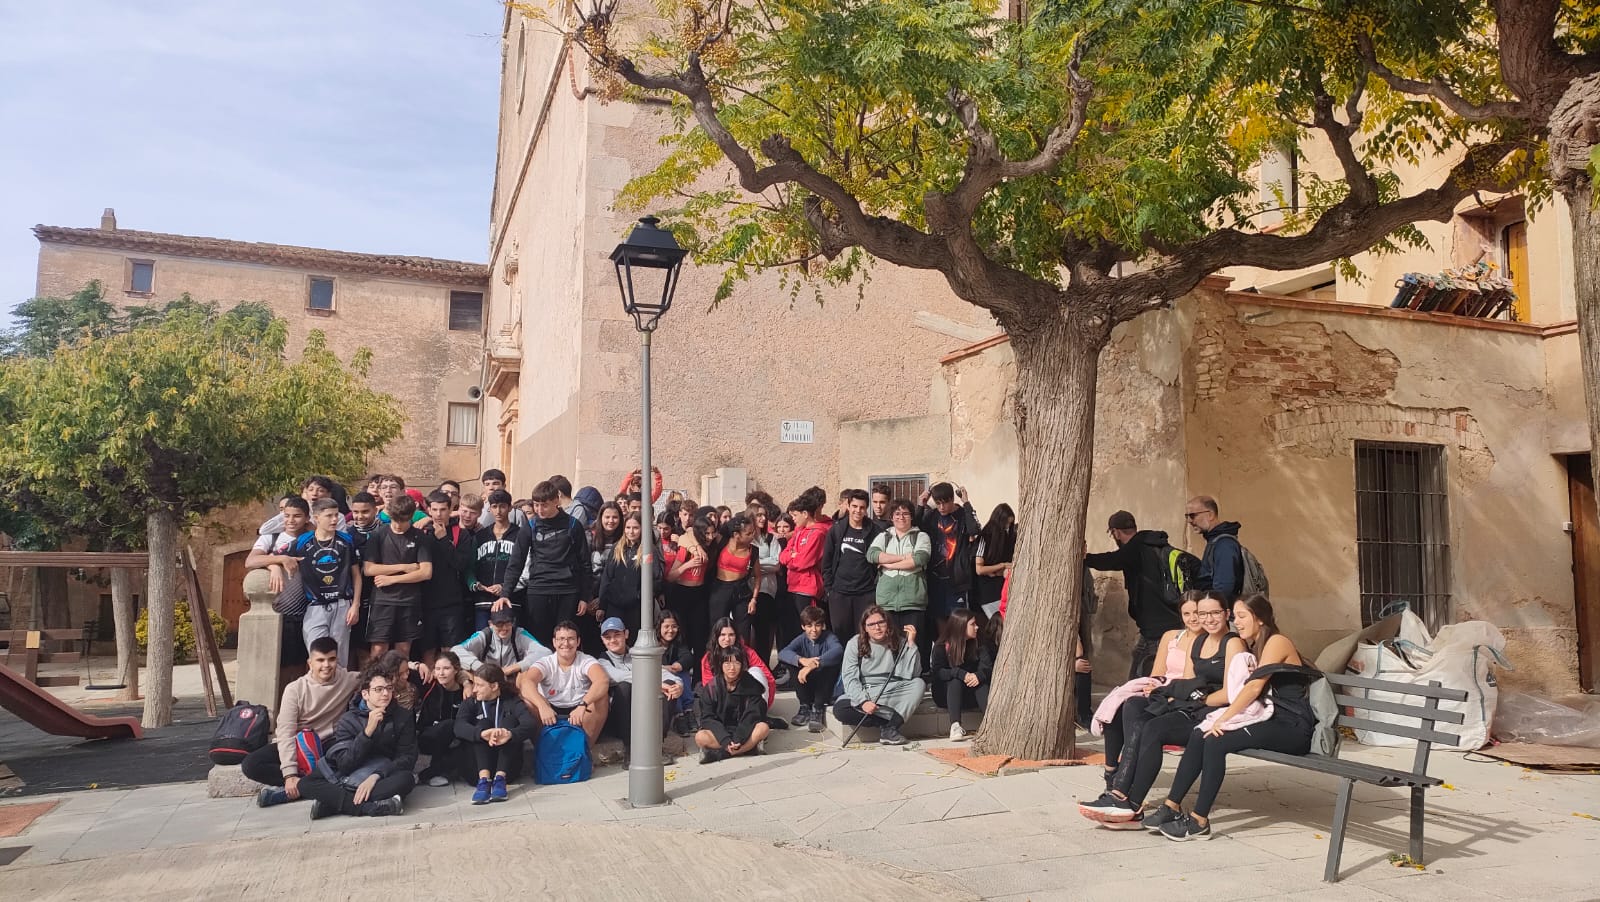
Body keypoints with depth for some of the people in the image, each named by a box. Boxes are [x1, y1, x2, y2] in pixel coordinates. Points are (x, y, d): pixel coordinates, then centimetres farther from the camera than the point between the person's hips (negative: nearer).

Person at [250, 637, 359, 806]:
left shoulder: (347, 680, -5)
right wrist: (289, 774, -27)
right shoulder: (295, 689, -10)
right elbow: (286, 733, -16)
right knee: (250, 764, -25)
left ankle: (286, 791, -28)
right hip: (295, 746, 0)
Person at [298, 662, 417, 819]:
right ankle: (373, 808, -36)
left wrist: (376, 776, -25)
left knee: (406, 779, -34)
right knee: (306, 783, -22)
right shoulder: (349, 719, -2)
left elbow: (408, 757, -9)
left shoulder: (403, 717, -2)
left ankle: (333, 802, -29)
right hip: (350, 780, 1)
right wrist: (368, 731, -25)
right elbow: (344, 764, -13)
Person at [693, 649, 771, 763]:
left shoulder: (751, 685, -2)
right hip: (720, 733, -1)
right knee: (700, 737, -30)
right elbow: (708, 718, -10)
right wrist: (726, 741, -25)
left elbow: (752, 715, -10)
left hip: (743, 731, 1)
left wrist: (738, 739, -26)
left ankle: (718, 753, -28)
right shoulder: (710, 688, -3)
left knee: (763, 728, -29)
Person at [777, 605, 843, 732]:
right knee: (794, 662, -21)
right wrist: (802, 660, -44)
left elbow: (838, 650, -40)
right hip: (807, 685, 3)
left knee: (833, 663, -30)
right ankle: (805, 706, -9)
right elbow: (782, 654, -23)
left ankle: (818, 709, -19)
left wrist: (814, 665, -51)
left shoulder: (829, 638, -14)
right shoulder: (802, 639, -5)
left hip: (826, 687, -3)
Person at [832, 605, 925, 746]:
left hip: (892, 694, 1)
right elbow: (849, 678, -10)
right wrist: (863, 701, -25)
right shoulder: (855, 644, -4)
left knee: (919, 684, -25)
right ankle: (892, 722, -17)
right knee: (839, 709, -30)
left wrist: (911, 644, -20)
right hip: (863, 693, -1)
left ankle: (889, 728, -25)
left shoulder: (899, 642, -3)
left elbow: (912, 674, -12)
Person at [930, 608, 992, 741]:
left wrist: (979, 675, -33)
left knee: (982, 683, -26)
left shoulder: (977, 645, 2)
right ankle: (955, 726, -46)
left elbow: (988, 667, -10)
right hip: (946, 694, -3)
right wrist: (961, 674, -36)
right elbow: (938, 672, -21)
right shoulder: (941, 646, -9)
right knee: (956, 680, -33)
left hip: (970, 695, 3)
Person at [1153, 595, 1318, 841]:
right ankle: (1172, 807, -10)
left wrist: (1223, 719, -21)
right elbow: (1250, 688, 20)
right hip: (1271, 721, 8)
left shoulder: (1277, 642, -7)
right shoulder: (1255, 648, 22)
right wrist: (1221, 717, 3)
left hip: (1292, 727, -8)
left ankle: (1199, 821, -21)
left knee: (1216, 741, -25)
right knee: (1199, 736, -11)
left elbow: (1255, 687, -18)